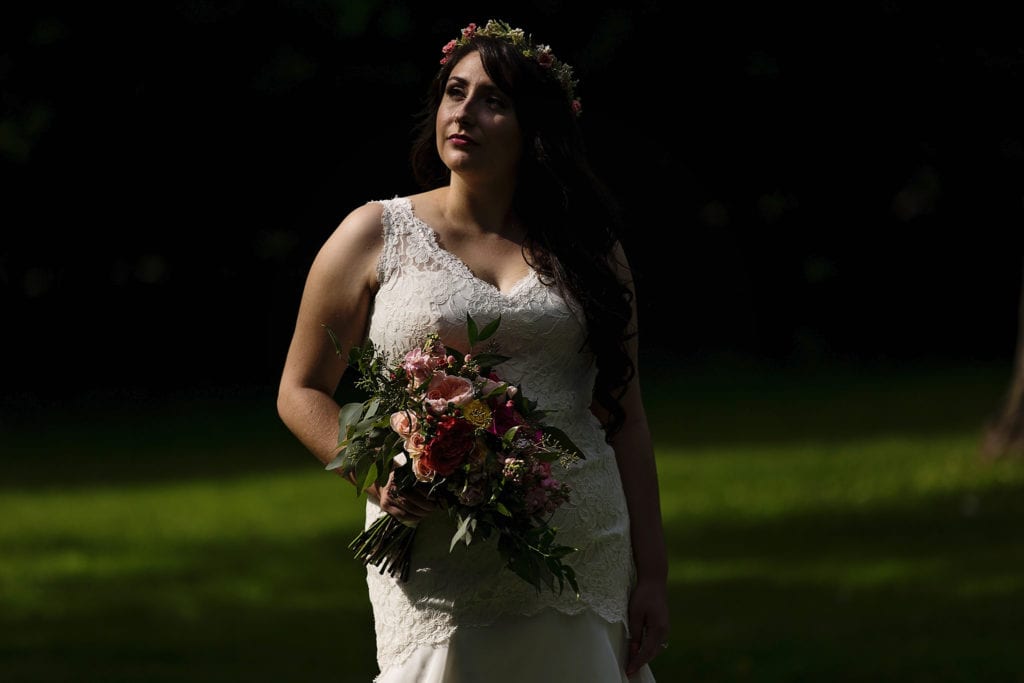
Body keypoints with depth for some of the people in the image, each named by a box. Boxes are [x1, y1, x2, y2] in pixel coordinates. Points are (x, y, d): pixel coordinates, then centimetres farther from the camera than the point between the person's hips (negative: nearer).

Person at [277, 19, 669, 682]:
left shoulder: (587, 249, 10)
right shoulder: (377, 236, 5)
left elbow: (625, 420, 10)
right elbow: (302, 392, 8)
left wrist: (652, 575, 5)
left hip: (582, 558, 2)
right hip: (438, 564, -2)